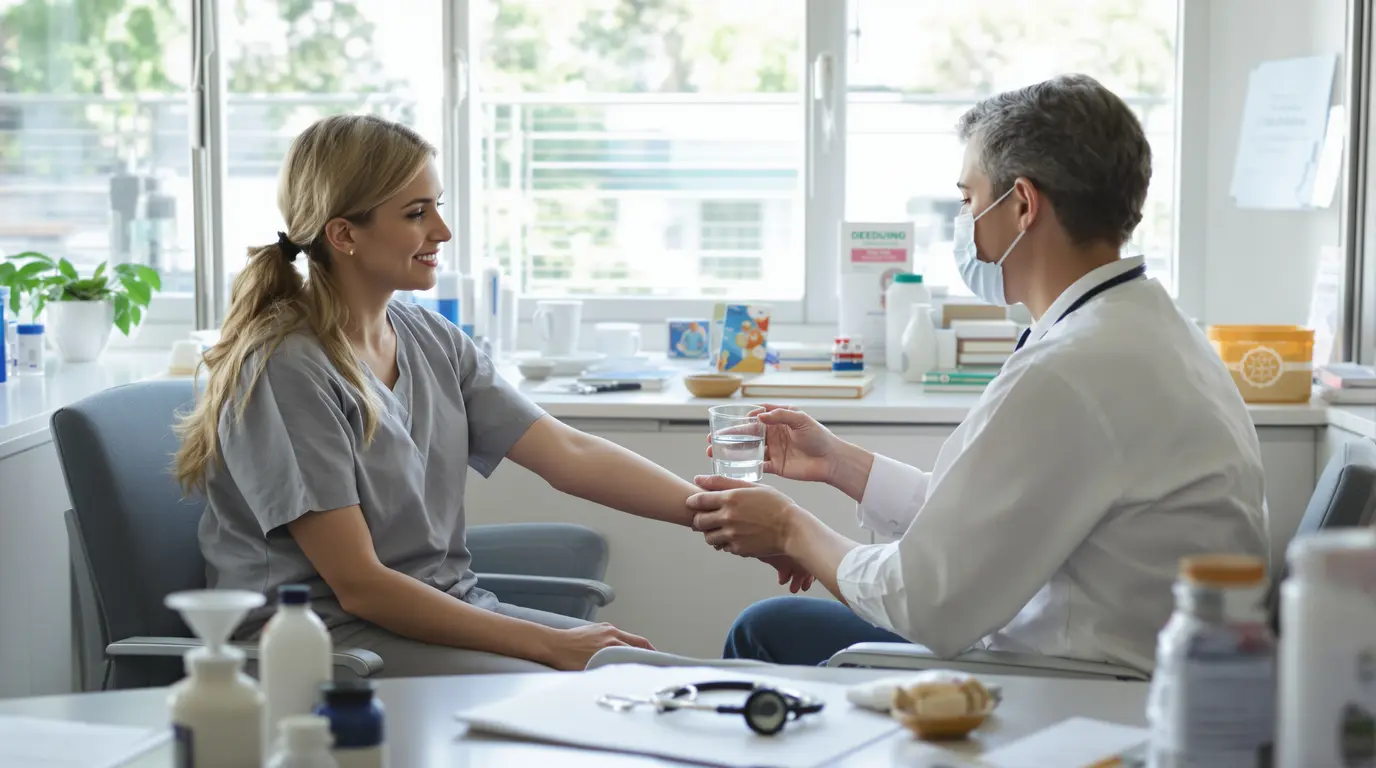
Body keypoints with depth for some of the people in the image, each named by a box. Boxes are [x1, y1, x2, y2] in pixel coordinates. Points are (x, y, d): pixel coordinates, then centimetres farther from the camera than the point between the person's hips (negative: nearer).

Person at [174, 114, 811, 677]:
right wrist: (548, 645, -19)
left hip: (447, 607, 7)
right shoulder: (285, 371, -16)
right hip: (329, 636, -7)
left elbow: (569, 455, 4)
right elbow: (358, 584, -18)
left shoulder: (432, 343, 9)